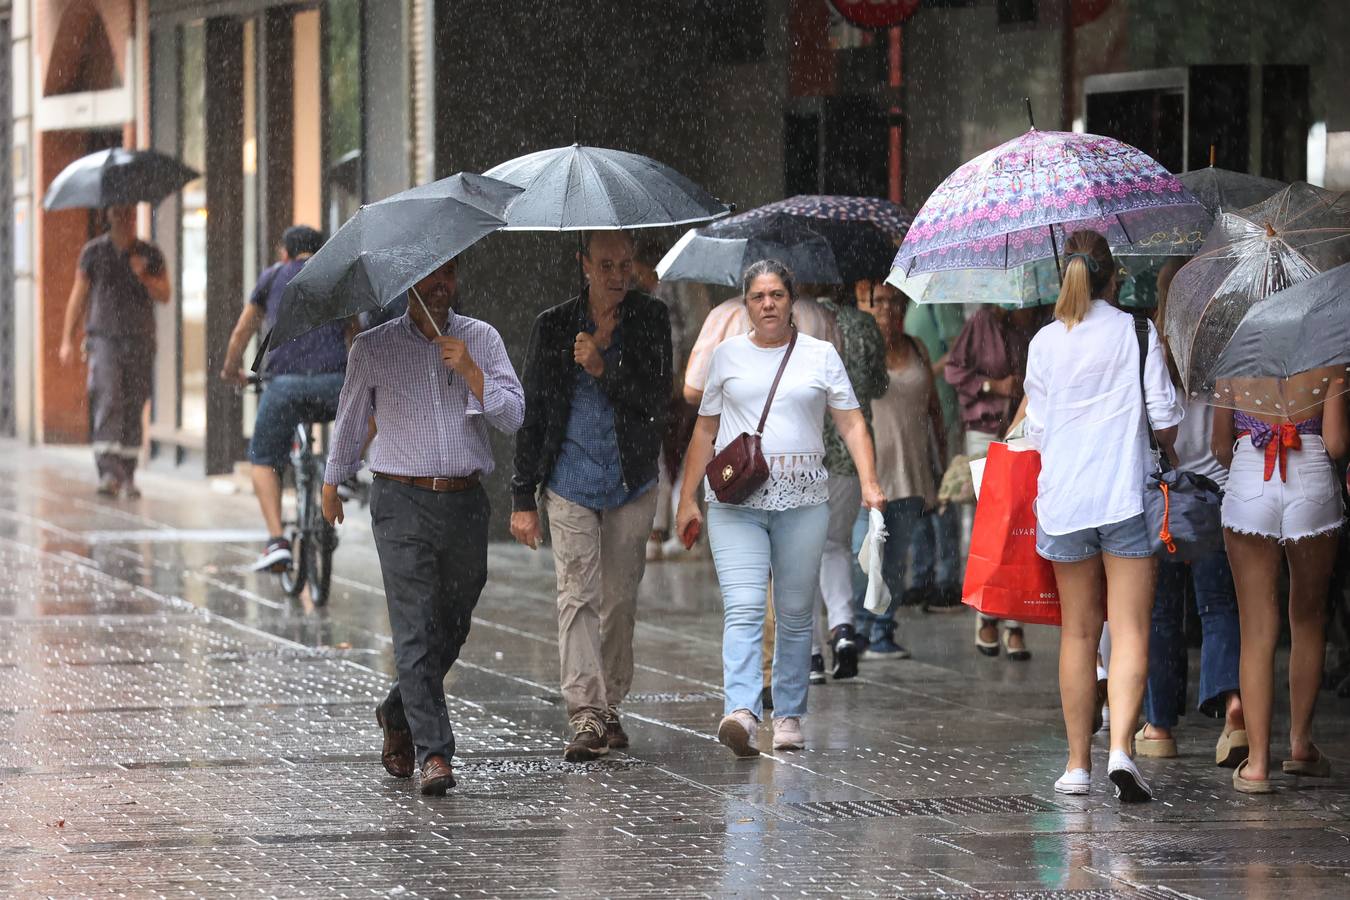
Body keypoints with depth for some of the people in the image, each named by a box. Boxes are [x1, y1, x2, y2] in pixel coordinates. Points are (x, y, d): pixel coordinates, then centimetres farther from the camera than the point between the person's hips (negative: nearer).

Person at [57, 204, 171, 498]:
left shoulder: (150, 254, 9)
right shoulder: (94, 252, 6)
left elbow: (164, 295, 3)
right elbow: (78, 296, 9)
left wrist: (143, 276, -17)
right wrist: (67, 339, 5)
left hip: (140, 342, 2)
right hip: (104, 338, -2)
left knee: (133, 409, 3)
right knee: (107, 401, -18)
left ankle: (127, 476, 12)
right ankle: (108, 471, -26)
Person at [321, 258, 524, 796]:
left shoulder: (480, 339, 7)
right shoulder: (374, 347, 3)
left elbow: (512, 417, -2)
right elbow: (350, 419, 17)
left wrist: (470, 372, -15)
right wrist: (332, 484, 24)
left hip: (465, 504, 3)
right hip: (402, 503, -3)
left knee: (452, 629, 11)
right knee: (416, 629, -12)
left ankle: (397, 715, 36)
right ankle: (434, 753, -16)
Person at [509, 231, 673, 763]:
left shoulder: (651, 320, 1)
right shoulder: (553, 327, 0)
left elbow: (659, 401, -7)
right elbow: (531, 415, 3)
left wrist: (603, 367, -21)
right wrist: (523, 498, 1)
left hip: (633, 485, 1)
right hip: (571, 484, -1)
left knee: (620, 600, 8)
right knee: (578, 596, -12)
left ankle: (609, 708, 21)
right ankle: (586, 717, -19)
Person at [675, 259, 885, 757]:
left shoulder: (821, 356, 9)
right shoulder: (727, 356, 12)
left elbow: (851, 423, 5)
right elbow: (705, 432, 16)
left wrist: (869, 483, -9)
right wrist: (688, 499, 11)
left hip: (802, 500, 1)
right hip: (736, 498, 0)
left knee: (795, 614, 4)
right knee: (743, 608, -14)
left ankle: (788, 716, 13)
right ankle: (741, 712, -26)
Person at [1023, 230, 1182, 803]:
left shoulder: (1044, 343, 3)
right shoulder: (1136, 332, -3)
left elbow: (1037, 429, 8)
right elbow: (1165, 417, -3)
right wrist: (1167, 454, 18)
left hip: (1063, 498, 2)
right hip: (1127, 494, -2)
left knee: (1078, 632, 11)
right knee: (1130, 630, -4)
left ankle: (1078, 763, 12)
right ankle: (1121, 749, -21)